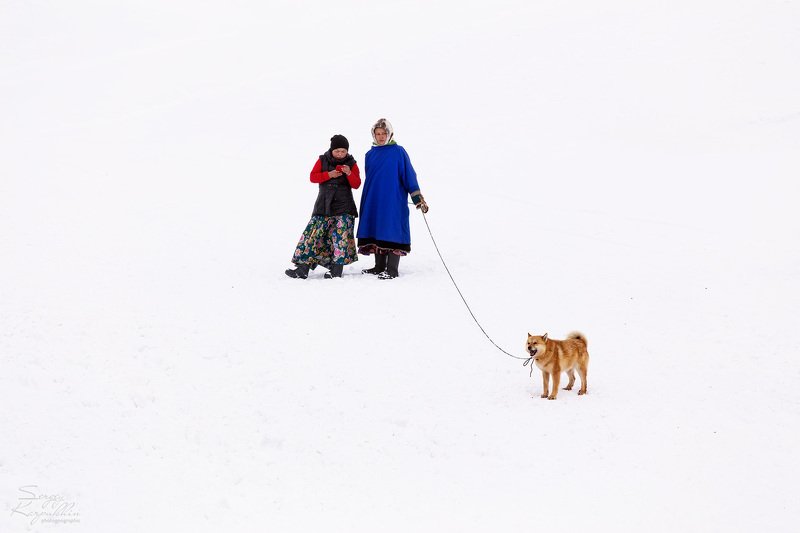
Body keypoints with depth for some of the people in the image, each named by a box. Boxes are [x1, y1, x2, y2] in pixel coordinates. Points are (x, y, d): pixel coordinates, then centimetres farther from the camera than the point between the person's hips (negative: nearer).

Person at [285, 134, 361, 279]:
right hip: (323, 206, 1)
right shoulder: (323, 160, 5)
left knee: (341, 235, -11)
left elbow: (356, 184, -1)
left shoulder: (351, 163, 4)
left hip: (344, 207, -1)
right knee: (313, 233, -4)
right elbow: (313, 177, -3)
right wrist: (329, 175, -17)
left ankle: (337, 269, -5)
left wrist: (349, 174, -20)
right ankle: (303, 268, -3)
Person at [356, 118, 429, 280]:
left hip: (393, 201, -5)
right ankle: (380, 267, 16)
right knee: (376, 232, 7)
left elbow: (409, 175, -4)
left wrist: (418, 197, -9)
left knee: (392, 232, -8)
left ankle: (392, 269, -6)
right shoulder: (370, 154, 13)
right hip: (373, 201, 5)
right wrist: (367, 199, 18)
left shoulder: (398, 152, -2)